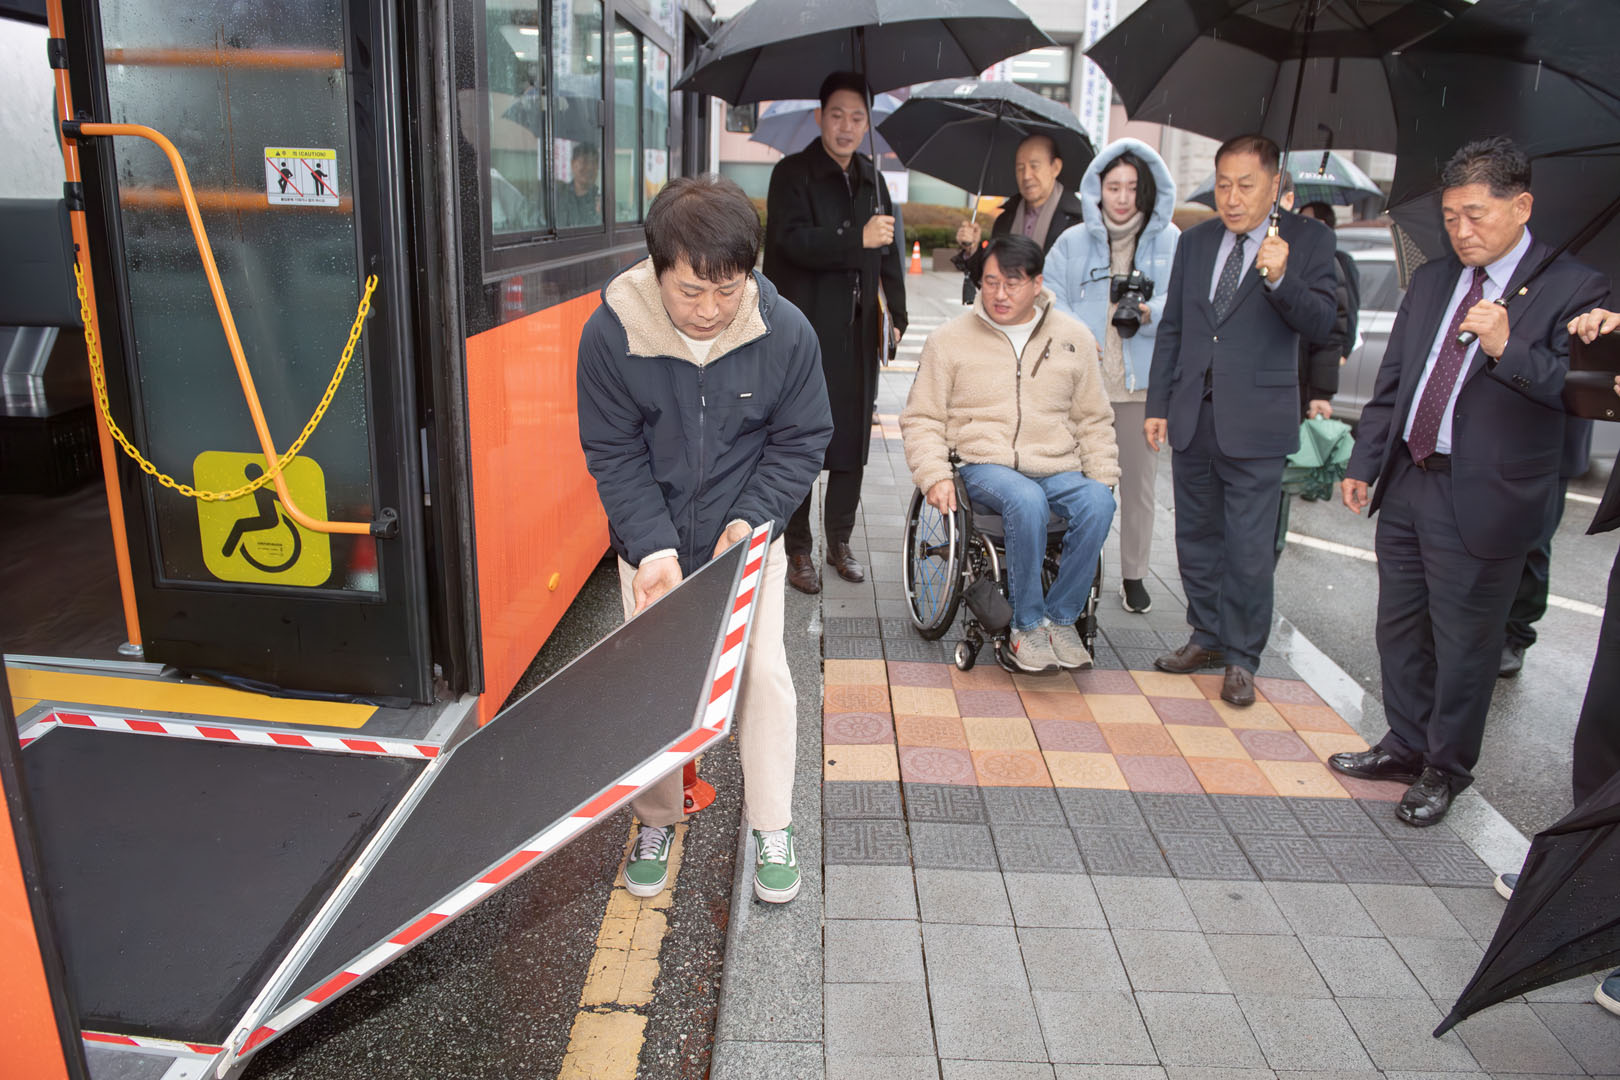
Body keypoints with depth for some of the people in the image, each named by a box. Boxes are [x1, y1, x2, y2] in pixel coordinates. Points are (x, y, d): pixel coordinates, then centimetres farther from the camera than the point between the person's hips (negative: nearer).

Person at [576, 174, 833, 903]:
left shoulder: (785, 332, -18)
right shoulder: (610, 334, -20)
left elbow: (800, 442, -6)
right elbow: (614, 454, -12)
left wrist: (749, 520, -18)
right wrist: (654, 549, -22)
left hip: (746, 535, 0)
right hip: (649, 538, 0)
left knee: (762, 667, -7)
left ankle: (772, 827, 14)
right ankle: (656, 821, 26)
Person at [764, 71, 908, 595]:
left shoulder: (871, 180, 16)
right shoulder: (793, 173, -1)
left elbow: (888, 254, 22)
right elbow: (792, 240, -17)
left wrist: (896, 314, 14)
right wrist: (858, 239, -25)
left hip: (858, 334, 5)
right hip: (805, 334, -5)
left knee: (853, 438, 7)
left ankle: (840, 541, 21)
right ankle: (798, 551, 9)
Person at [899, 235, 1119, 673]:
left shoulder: (1074, 337, 13)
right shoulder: (950, 340, 7)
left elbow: (1094, 420, 18)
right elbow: (921, 419, 7)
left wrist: (1103, 477, 5)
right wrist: (935, 476, -8)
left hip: (1058, 469, 3)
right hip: (985, 465, -2)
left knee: (1098, 503, -31)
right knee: (1027, 502, -37)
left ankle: (1060, 618, -13)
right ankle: (1026, 626, -19)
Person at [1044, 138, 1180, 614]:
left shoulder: (1171, 242, 6)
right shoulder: (1072, 242, 7)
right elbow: (1050, 298, 2)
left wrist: (1152, 312, -23)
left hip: (1144, 382, 0)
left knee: (1139, 482, 8)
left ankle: (1134, 575, 22)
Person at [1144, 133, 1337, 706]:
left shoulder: (1308, 240, -1)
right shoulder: (1194, 241, 11)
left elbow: (1321, 324, -9)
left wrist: (1281, 279, -26)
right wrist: (1157, 404, 10)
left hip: (1255, 422, -4)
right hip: (1192, 417, 5)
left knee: (1249, 549, -1)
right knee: (1195, 537, 13)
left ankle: (1241, 658, 14)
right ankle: (1208, 636, 29)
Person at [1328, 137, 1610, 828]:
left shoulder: (1572, 289, -6)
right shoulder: (1431, 281, 12)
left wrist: (1508, 349, -29)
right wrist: (1363, 463, 13)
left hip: (1484, 500, -6)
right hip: (1407, 484, 6)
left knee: (1464, 645, 6)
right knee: (1400, 630, 17)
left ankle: (1445, 771, 25)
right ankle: (1405, 746, 35)